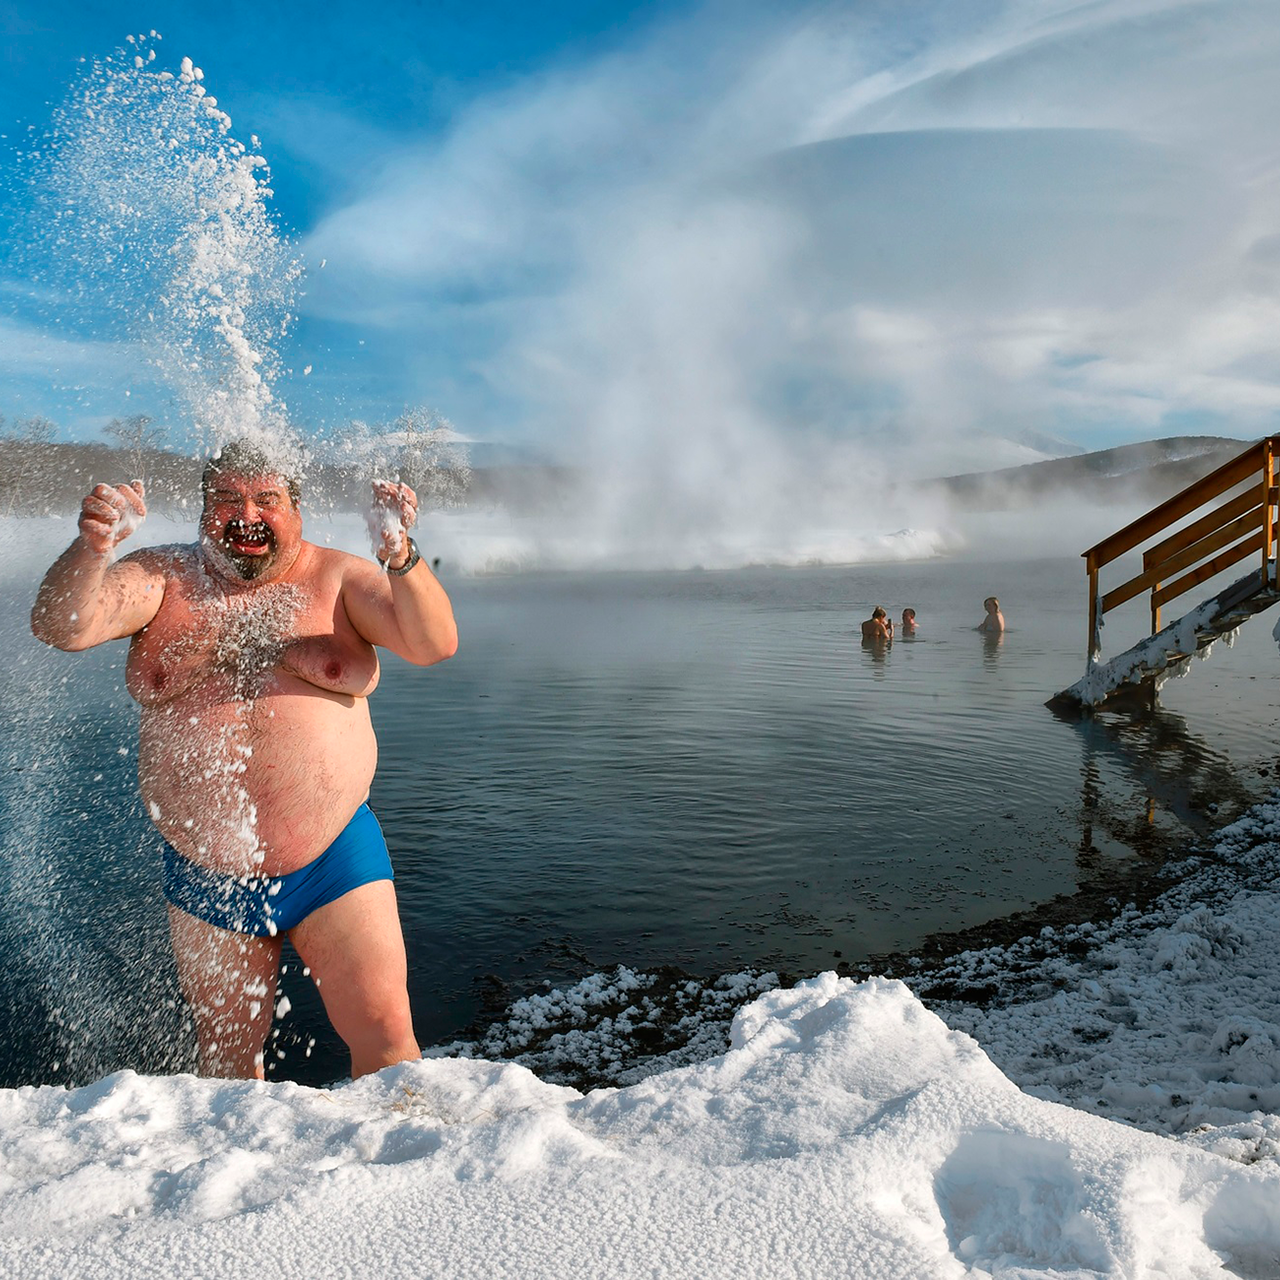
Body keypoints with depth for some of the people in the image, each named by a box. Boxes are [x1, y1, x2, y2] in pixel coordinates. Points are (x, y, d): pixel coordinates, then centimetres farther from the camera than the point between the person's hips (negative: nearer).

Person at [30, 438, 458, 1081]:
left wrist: (400, 557, -34)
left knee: (386, 1040, 0)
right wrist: (92, 547, -32)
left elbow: (435, 643, -16)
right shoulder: (160, 578, 1)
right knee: (226, 1057, 20)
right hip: (205, 879, 2)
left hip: (332, 864, -2)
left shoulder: (337, 578, -3)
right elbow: (61, 626, -13)